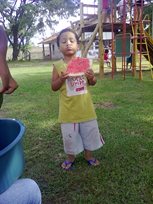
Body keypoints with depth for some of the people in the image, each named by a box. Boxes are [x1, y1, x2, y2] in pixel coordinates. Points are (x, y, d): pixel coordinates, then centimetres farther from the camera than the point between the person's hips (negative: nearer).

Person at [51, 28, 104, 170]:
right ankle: (70, 158, 37)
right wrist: (61, 79, -21)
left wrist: (92, 77, -15)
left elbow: (92, 83, 7)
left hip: (85, 107, 2)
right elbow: (53, 87, -3)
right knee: (70, 136, 12)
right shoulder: (58, 66, -7)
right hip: (69, 109, -2)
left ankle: (88, 156, 40)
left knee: (89, 132, 16)